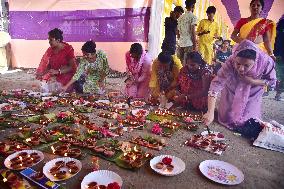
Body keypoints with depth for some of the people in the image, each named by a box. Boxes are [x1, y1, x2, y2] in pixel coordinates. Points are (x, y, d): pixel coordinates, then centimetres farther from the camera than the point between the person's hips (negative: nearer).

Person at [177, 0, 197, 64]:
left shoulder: (180, 17, 12)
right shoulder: (193, 17, -6)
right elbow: (193, 32, -11)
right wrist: (195, 45, -8)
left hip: (180, 43, 6)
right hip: (189, 44, -6)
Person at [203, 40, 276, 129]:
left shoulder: (266, 63, -35)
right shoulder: (230, 64, -41)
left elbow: (272, 81, -16)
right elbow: (216, 84, -46)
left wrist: (252, 81, -36)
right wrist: (210, 112, -54)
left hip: (252, 97, 1)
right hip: (231, 95, -1)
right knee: (227, 118, 15)